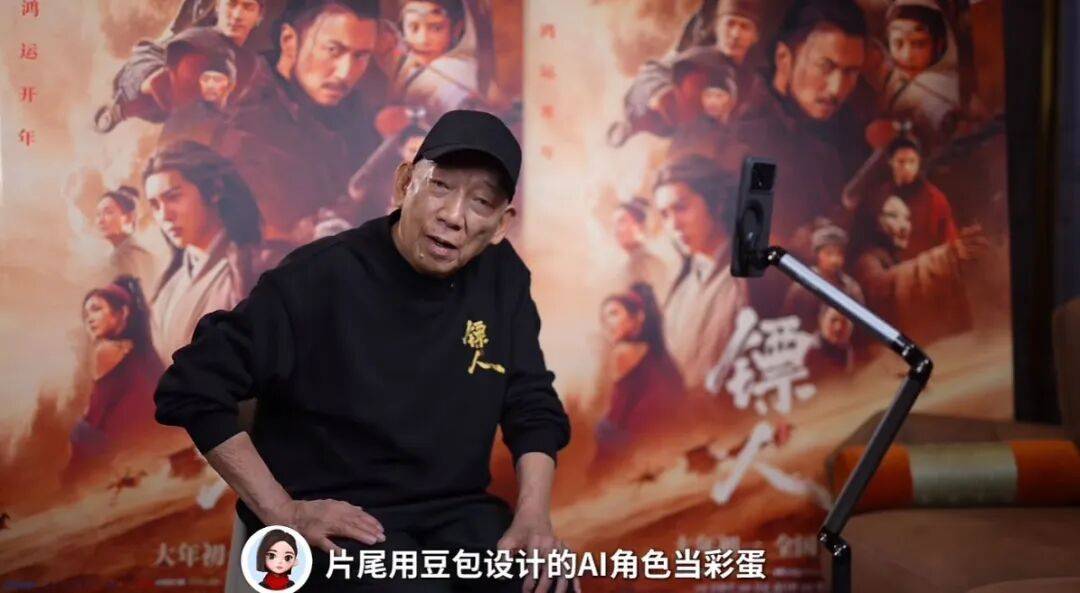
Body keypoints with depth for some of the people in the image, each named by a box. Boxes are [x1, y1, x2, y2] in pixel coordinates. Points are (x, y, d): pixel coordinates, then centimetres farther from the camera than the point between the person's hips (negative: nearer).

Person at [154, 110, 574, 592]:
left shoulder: (502, 279, 2)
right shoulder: (319, 278, -13)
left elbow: (533, 406, 9)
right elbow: (193, 388, -10)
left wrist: (533, 516, -8)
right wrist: (282, 512, -12)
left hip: (456, 511, 5)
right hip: (337, 520, -4)